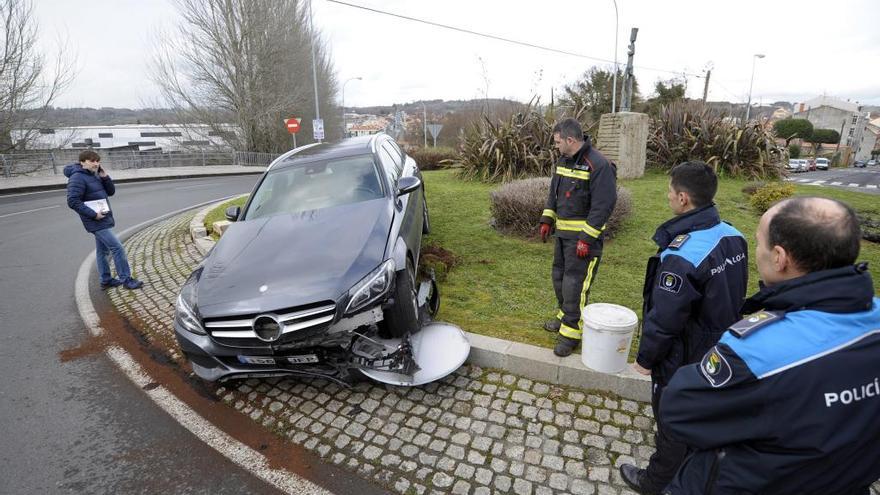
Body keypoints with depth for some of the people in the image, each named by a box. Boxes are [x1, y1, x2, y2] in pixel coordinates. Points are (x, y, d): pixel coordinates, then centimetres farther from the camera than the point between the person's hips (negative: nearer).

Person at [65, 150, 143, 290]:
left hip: (103, 220, 9)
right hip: (97, 222, -9)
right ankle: (126, 279, -6)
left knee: (102, 251, 16)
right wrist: (93, 214, -21)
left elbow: (111, 191, 10)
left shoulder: (95, 175, 12)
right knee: (117, 248, -11)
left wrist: (104, 177, -4)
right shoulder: (77, 178, -15)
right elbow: (73, 201, -21)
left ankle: (106, 280, 25)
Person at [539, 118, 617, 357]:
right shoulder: (563, 160, 9)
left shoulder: (598, 165, -18)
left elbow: (603, 206, -21)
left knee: (574, 283, -6)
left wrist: (587, 239, -22)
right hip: (563, 232, 9)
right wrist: (547, 220, 11)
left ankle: (571, 332, 6)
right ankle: (565, 315, 35)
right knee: (559, 276, 17)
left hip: (584, 236, -9)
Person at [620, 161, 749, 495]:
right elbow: (733, 296, 6)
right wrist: (719, 329, 20)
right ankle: (688, 456, 54)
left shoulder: (680, 256, -34)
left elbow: (663, 320, -27)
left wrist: (645, 358, -11)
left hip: (683, 360, -7)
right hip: (719, 351, 8)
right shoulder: (733, 237, -7)